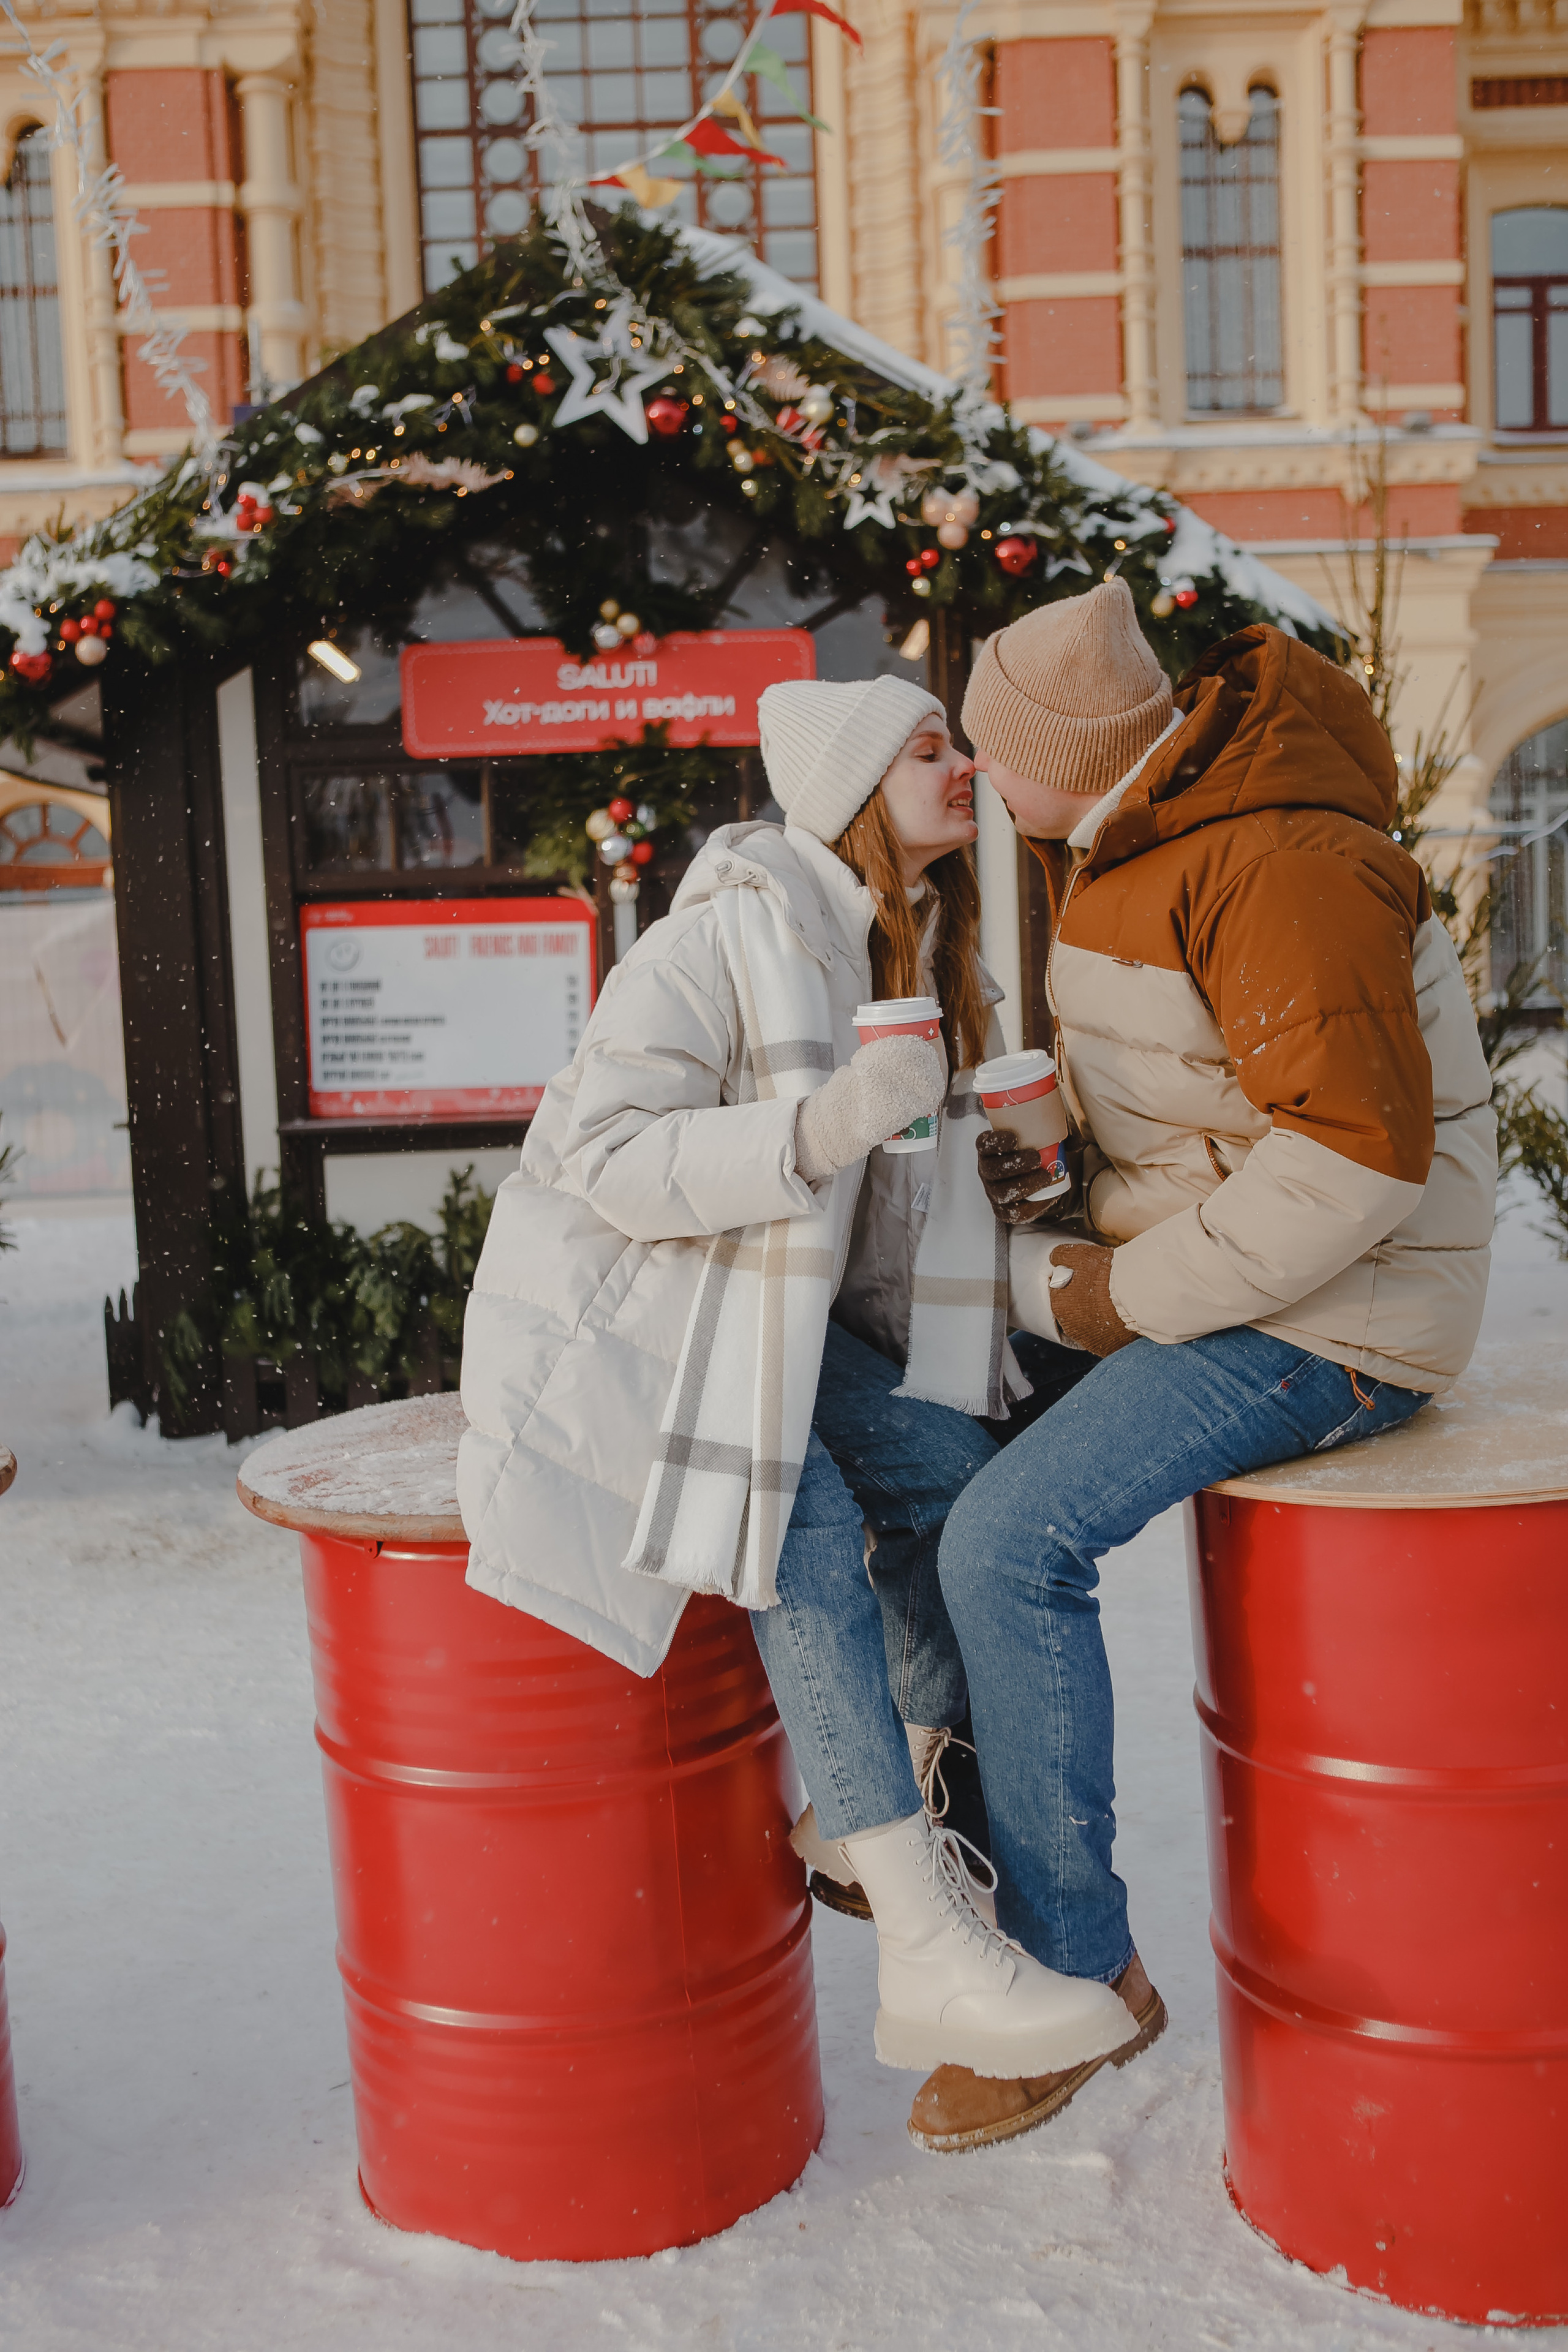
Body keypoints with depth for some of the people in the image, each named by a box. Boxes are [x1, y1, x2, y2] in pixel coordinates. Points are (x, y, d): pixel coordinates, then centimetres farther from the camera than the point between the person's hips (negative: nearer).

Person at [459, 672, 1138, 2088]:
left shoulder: (917, 947, 8)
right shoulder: (724, 937, -19)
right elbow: (602, 1156, -26)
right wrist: (816, 1133, -36)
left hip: (766, 1304, 8)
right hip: (615, 1314, -8)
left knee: (952, 1467, -15)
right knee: (808, 1521, -27)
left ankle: (889, 1821, 3)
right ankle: (929, 1949, -24)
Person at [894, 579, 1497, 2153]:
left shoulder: (1277, 868, -23)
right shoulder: (1112, 845, 9)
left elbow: (1353, 1156, -30)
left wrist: (1113, 1295, -23)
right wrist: (1050, 1211, 2)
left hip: (1327, 1314, -10)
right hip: (1189, 1271, 10)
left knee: (1010, 1542, -22)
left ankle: (1075, 1966, -3)